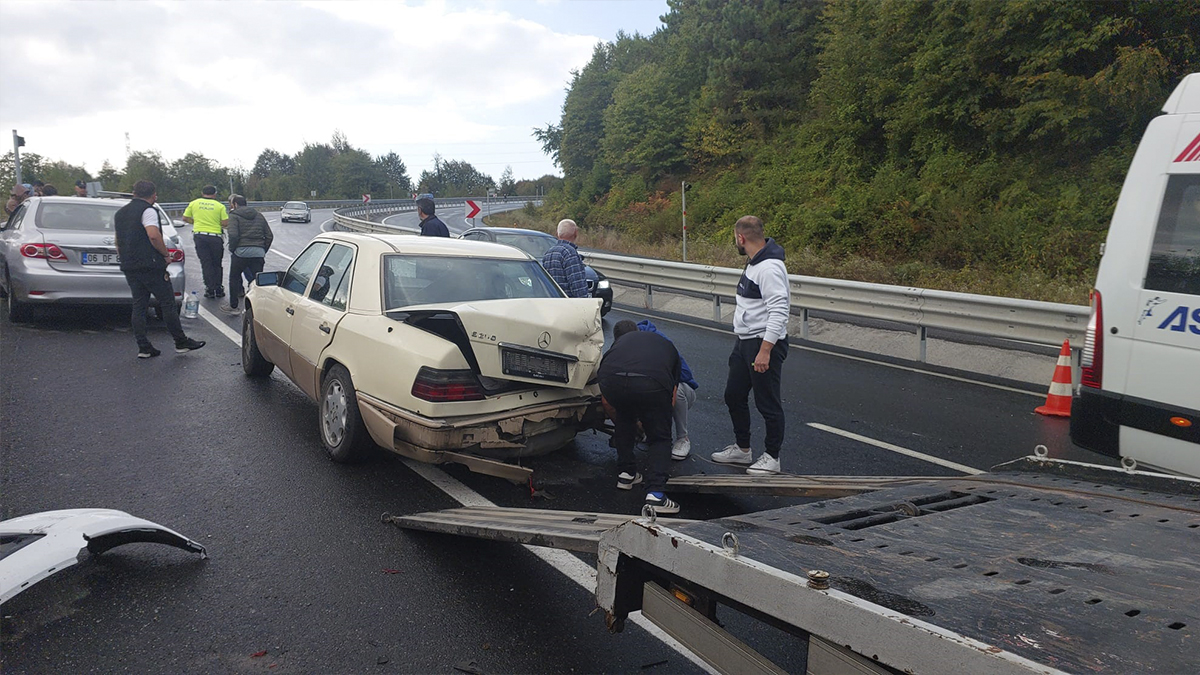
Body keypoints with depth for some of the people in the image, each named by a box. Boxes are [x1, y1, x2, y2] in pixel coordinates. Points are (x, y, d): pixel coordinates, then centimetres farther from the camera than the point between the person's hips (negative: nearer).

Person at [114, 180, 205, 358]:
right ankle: (181, 342, 4)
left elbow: (118, 243, 24)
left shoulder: (120, 213, 17)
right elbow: (154, 236, -23)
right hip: (151, 266, -8)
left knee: (139, 306, 8)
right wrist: (166, 254, -11)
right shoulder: (148, 210, -10)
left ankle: (144, 348, 7)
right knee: (167, 304, -1)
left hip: (129, 267, 8)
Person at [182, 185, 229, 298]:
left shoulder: (194, 203, 6)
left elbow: (185, 218, 10)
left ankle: (210, 289, 0)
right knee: (216, 264, 11)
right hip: (215, 237, -1)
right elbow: (225, 223, -4)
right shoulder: (220, 206, 0)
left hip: (199, 235, 1)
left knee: (206, 264, 4)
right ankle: (218, 289, 12)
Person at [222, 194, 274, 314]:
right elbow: (269, 236, 14)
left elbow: (233, 235, -14)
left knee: (234, 278, 11)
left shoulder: (234, 216, 0)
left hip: (241, 252, -4)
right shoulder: (259, 216, 18)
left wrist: (232, 249, -1)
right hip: (258, 252, 4)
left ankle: (233, 306, 14)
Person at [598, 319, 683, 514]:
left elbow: (607, 403, 42)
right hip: (652, 383, -1)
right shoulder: (666, 345, 40)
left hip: (612, 380, 2)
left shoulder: (616, 344, 39)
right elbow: (671, 398, 45)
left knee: (624, 422, 34)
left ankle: (626, 474, 35)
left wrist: (618, 422, 62)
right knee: (660, 439, 17)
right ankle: (655, 493, 0)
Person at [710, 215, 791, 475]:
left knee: (768, 404, 1)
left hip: (765, 343, -11)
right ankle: (742, 449, 32)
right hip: (744, 341, 11)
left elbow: (779, 312, -26)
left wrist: (765, 351, -28)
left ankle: (771, 458, 15)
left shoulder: (770, 268, -21)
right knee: (734, 396, 18)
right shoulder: (753, 264, 12)